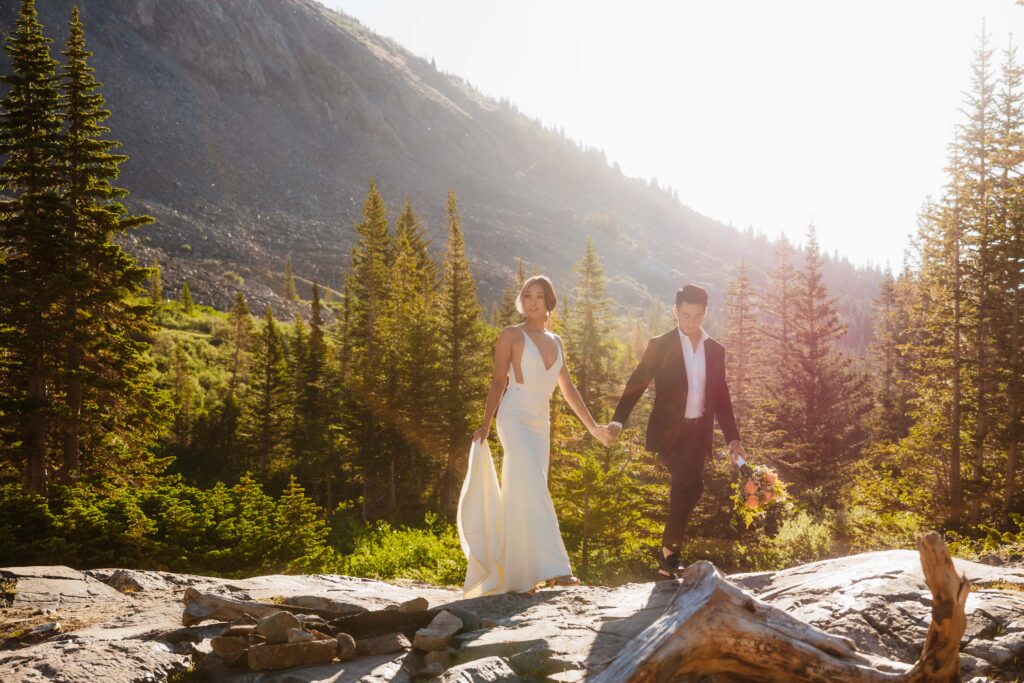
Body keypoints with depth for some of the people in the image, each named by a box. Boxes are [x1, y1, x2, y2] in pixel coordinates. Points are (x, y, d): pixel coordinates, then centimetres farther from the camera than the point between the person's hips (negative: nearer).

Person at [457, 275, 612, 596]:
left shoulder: (555, 341, 17)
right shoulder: (511, 335, 1)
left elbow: (568, 388, 19)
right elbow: (498, 382, -1)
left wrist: (592, 425, 15)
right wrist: (485, 426, -8)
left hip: (540, 425, 6)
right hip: (515, 419, -6)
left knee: (523, 499, 6)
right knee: (535, 491, -18)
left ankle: (509, 573, 11)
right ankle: (553, 569, -26)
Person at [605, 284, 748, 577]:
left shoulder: (715, 350, 9)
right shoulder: (660, 346, -3)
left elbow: (721, 397, 13)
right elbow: (637, 384, -6)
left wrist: (732, 438, 10)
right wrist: (618, 420, -18)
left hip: (699, 433, 5)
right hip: (669, 431, -4)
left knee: (684, 491, 7)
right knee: (692, 485, -19)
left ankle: (668, 559, 18)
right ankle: (669, 550, -5)